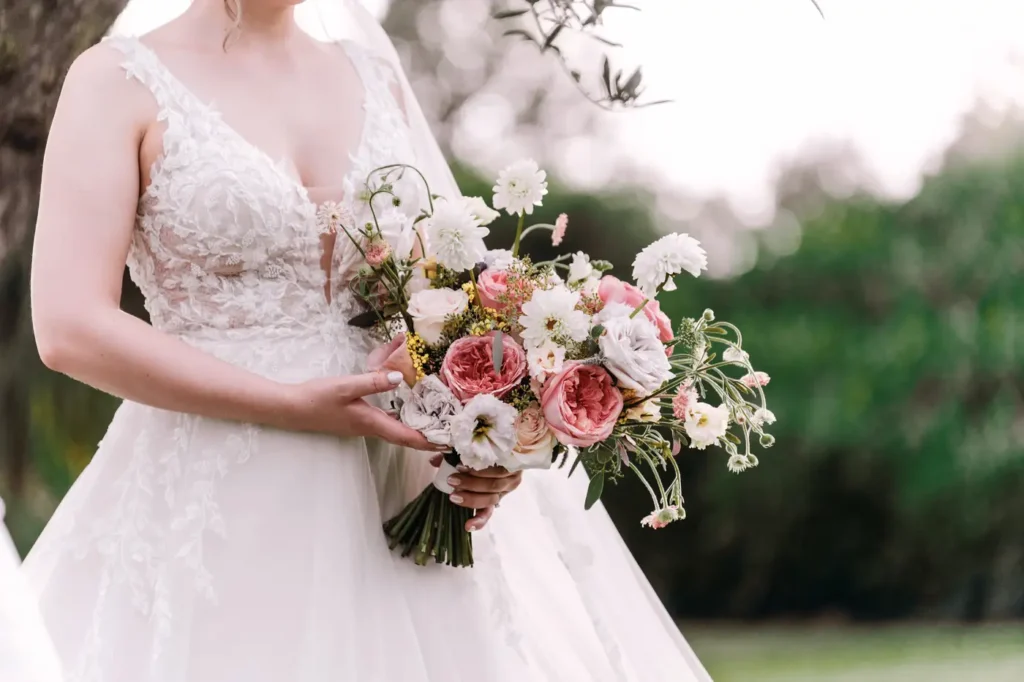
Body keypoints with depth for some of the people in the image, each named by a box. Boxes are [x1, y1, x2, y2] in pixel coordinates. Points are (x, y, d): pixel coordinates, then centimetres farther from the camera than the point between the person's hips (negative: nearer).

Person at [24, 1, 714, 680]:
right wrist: (295, 406, -16)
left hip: (392, 496, 4)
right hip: (219, 509, -4)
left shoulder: (380, 79, 11)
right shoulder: (120, 80, -3)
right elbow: (70, 329, -12)